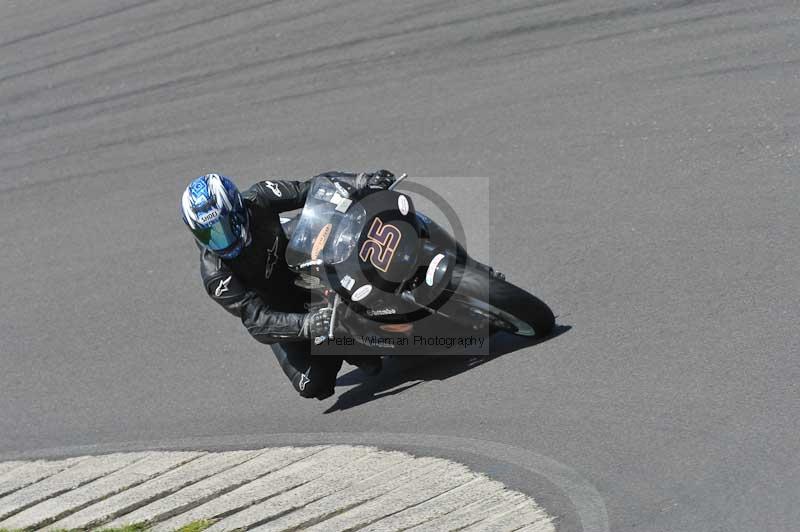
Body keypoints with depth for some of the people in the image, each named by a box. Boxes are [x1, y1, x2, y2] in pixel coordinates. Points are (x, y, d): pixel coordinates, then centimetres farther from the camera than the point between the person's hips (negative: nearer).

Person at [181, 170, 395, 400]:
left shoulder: (257, 200, -22)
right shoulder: (215, 275, -29)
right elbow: (257, 321, -35)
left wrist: (364, 182, -36)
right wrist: (306, 325, -51)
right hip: (280, 314, -2)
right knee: (313, 385, -15)